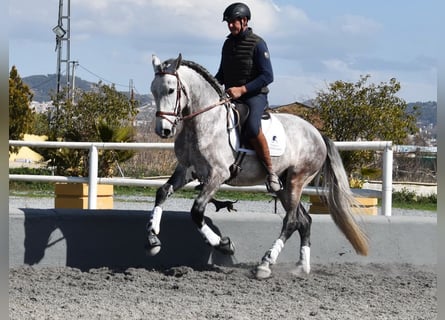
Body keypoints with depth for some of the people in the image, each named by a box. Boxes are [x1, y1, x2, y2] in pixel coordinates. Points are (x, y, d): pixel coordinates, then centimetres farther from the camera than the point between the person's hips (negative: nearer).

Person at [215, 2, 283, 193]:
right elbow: (222, 73, 23)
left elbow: (267, 76, -15)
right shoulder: (228, 44, 12)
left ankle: (270, 172, -25)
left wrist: (242, 89, -22)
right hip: (230, 96, 8)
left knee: (252, 127, -35)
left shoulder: (257, 44, -9)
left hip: (254, 95, -8)